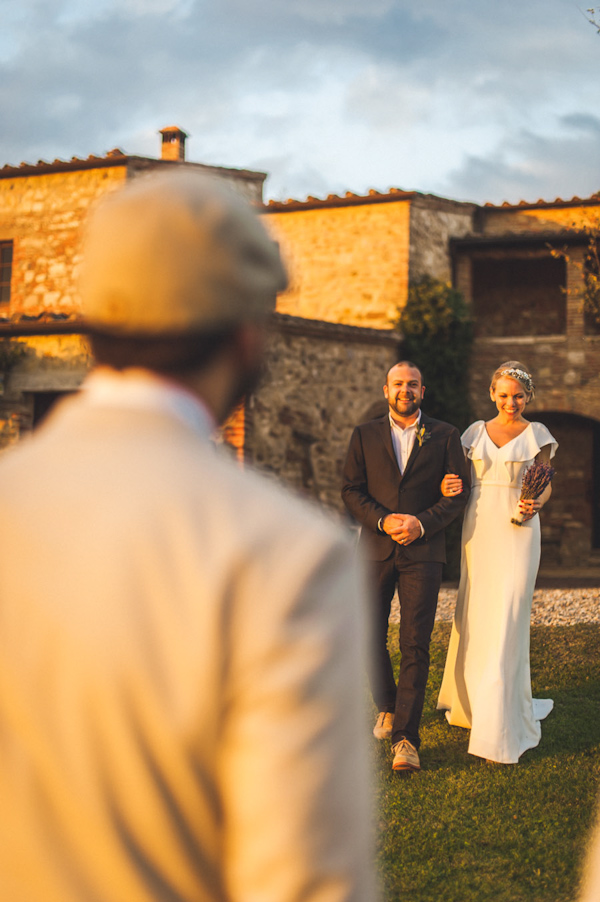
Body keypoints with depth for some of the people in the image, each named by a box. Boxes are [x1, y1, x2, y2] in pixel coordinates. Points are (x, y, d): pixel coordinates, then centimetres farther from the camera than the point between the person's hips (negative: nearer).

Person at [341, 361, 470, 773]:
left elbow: (459, 492, 3)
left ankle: (406, 738, -8)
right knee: (370, 639, 5)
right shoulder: (365, 435, 10)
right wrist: (383, 521, -12)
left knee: (415, 646, -8)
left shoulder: (445, 436, 7)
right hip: (376, 549, 2)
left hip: (423, 550, -2)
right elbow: (351, 490, 5)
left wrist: (421, 523, -12)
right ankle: (387, 706, 31)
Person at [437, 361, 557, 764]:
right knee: (474, 614, 8)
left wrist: (536, 504, -15)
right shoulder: (476, 432, 10)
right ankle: (471, 700, 29)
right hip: (479, 529, 3)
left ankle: (501, 721, -3)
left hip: (518, 531, -3)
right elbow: (458, 478, 13)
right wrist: (448, 487, -10)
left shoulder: (537, 435, 4)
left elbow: (545, 485, 7)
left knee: (508, 617, -8)